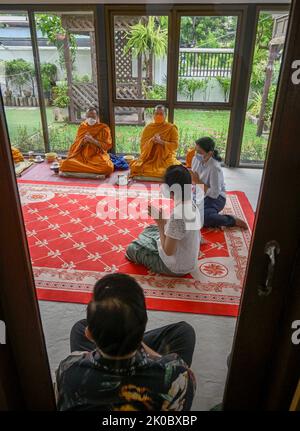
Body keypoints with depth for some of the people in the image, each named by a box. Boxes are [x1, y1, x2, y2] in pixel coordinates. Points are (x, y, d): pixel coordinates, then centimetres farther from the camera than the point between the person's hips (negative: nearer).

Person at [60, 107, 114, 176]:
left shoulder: (104, 128, 2)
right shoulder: (82, 127, 12)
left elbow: (107, 145, -4)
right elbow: (76, 144, 11)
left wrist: (93, 140, -16)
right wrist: (83, 141, -11)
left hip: (98, 156, -2)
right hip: (82, 155, 2)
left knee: (108, 167, -37)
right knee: (65, 164, -26)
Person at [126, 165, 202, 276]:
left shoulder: (177, 214, -34)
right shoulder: (191, 205, -7)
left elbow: (168, 251, -26)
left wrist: (160, 224, -19)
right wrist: (163, 222, -3)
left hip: (176, 267, -8)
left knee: (132, 248, 7)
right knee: (151, 229, 23)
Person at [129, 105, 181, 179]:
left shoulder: (171, 128, 0)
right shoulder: (148, 128, 7)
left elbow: (175, 145, -7)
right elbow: (142, 145, 3)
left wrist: (161, 142, -20)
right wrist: (152, 141, -17)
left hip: (166, 158, -2)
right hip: (150, 158, 2)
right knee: (136, 167, -23)